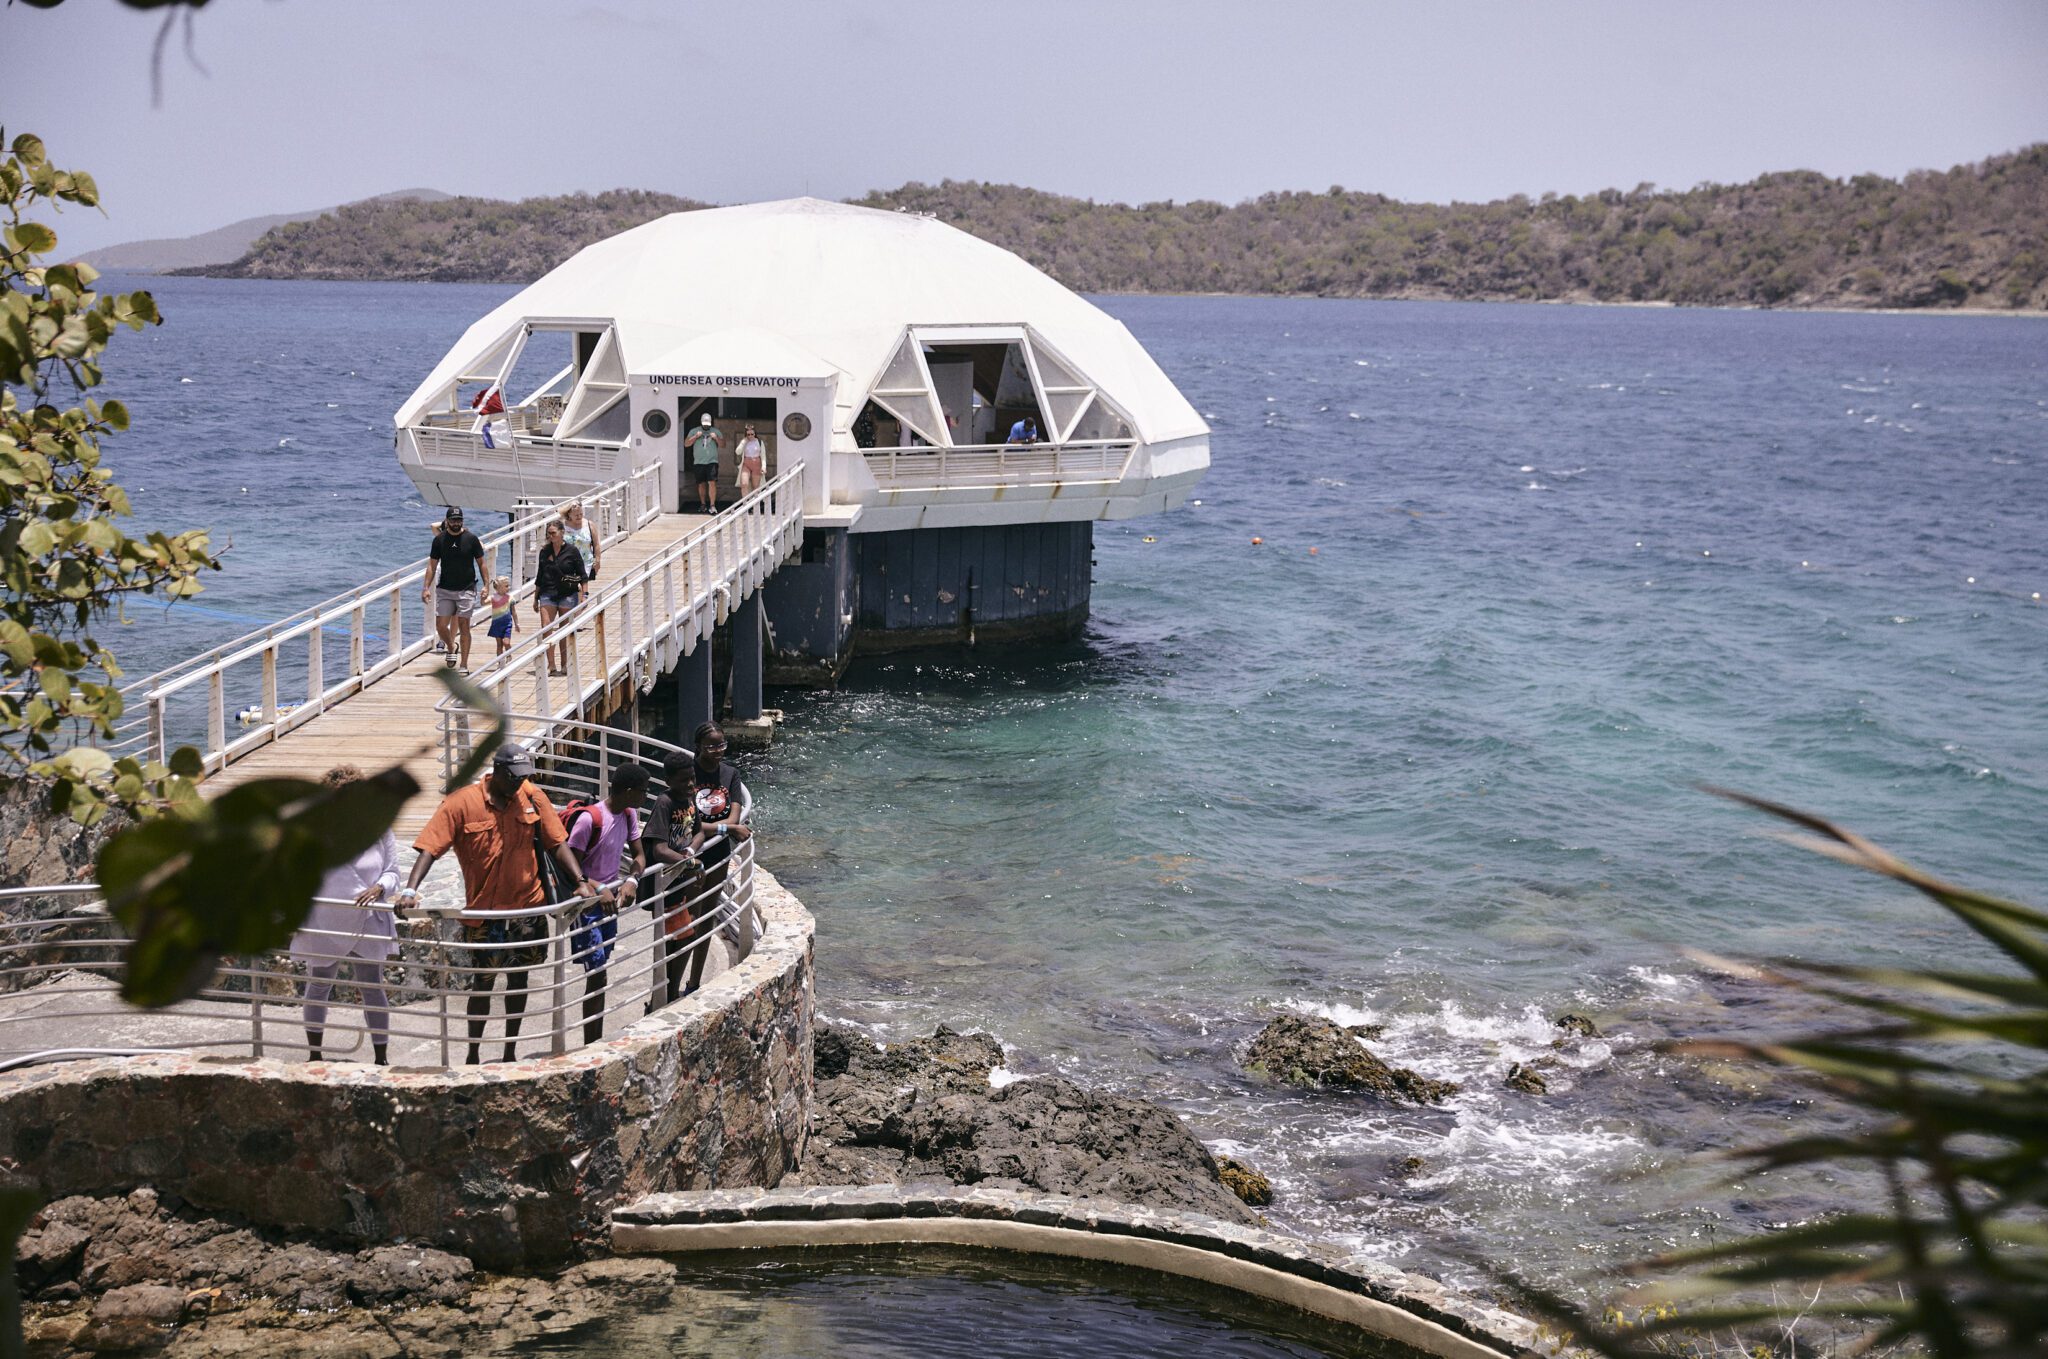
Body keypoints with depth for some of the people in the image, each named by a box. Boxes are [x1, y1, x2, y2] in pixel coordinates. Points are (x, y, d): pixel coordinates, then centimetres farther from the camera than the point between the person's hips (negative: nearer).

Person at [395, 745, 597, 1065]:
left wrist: (581, 881, -9)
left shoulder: (532, 797, -3)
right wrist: (410, 889, -30)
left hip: (527, 909, 3)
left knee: (518, 979, 15)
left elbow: (556, 843, 2)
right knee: (481, 985, 5)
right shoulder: (461, 803, -13)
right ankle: (473, 1056, 22)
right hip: (483, 914, -3)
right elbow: (429, 848, -17)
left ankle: (510, 1052, 29)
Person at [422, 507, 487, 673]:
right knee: (441, 625, -2)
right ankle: (451, 649, 26)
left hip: (466, 589, -2)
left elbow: (481, 564, 4)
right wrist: (426, 587, 0)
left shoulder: (471, 538, -2)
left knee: (463, 625, -3)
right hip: (444, 589, 2)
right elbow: (432, 565, 6)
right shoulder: (440, 539, 2)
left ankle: (464, 664, 3)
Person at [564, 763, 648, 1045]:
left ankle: (597, 1043, 23)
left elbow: (639, 855, 6)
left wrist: (631, 880, -14)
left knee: (600, 971, 14)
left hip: (611, 901, 8)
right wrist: (599, 890, -34)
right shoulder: (589, 818, -23)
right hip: (587, 904, -8)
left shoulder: (629, 815, 1)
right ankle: (590, 1047, -5)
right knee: (596, 973, -10)